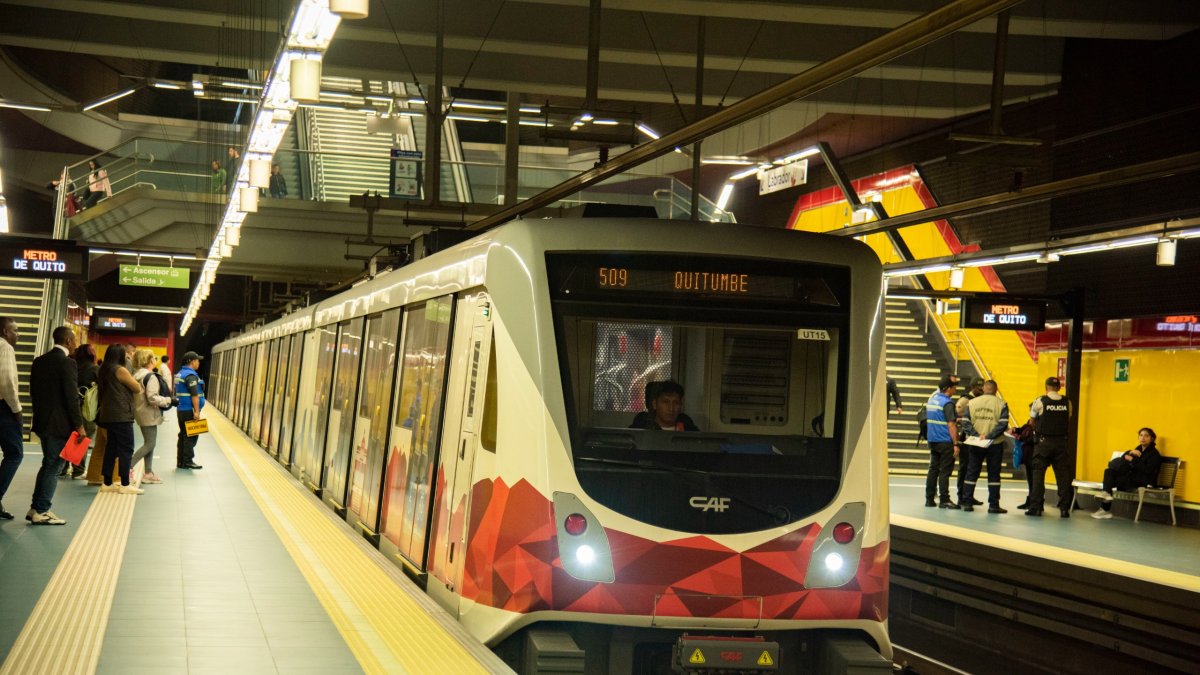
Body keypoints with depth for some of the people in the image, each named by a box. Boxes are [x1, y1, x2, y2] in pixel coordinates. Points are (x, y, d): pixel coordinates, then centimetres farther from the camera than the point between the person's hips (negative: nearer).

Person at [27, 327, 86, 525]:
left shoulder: (39, 361, 9)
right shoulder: (67, 363, -15)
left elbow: (33, 391, 14)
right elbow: (71, 397, -17)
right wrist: (79, 425, -12)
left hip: (42, 421, 8)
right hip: (60, 424, -8)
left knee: (47, 465, 17)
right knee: (53, 467, -1)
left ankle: (35, 508, 19)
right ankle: (41, 512, 2)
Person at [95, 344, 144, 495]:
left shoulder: (104, 371, 11)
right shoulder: (120, 370, -13)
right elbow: (138, 389, -9)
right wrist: (131, 379, 10)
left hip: (107, 415, 8)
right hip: (122, 416, -8)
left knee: (111, 448, 11)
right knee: (126, 449, -5)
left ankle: (107, 483, 13)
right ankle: (125, 485, -7)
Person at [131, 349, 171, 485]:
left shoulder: (136, 376, 9)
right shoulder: (151, 377, -18)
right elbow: (152, 398, -24)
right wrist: (168, 400, -13)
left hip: (140, 412, 9)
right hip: (149, 414, -9)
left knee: (149, 443, 15)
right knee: (150, 443, -4)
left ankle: (148, 473, 18)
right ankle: (128, 467, -10)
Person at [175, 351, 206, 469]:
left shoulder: (179, 374, 15)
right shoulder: (191, 375, -15)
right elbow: (194, 395, -21)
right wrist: (197, 411, -22)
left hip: (181, 410, 9)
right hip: (189, 411, -9)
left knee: (183, 435, 14)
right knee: (190, 437, -4)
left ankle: (180, 462, 17)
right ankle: (188, 461, -3)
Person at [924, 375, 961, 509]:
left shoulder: (932, 399, 11)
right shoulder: (947, 403, -14)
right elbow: (951, 425, -19)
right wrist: (956, 444, -18)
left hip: (932, 441, 8)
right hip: (945, 442, -8)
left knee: (933, 469, 11)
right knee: (945, 471, -4)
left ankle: (929, 499, 13)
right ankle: (944, 500, -3)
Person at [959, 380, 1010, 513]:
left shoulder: (972, 402, 2)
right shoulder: (1001, 404, -5)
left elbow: (965, 422, -5)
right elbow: (1003, 424, -14)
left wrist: (976, 435, -9)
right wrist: (989, 436, -15)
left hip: (974, 444, 2)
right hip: (995, 444, -2)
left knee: (972, 473, 10)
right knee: (994, 475, 5)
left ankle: (967, 502, 10)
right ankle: (993, 505, 4)